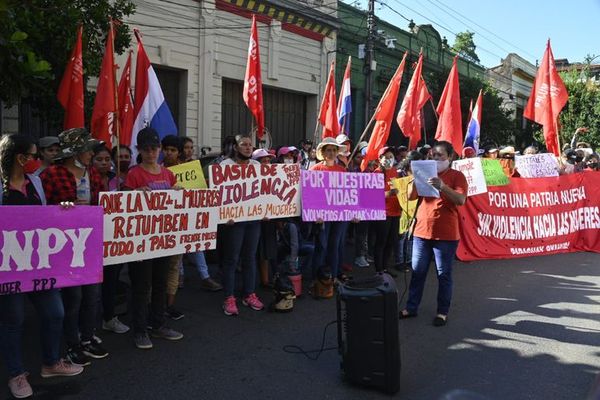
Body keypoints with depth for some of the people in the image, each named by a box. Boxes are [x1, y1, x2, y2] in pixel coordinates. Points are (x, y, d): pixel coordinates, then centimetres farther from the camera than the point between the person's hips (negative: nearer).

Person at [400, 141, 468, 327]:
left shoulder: (457, 176, -2)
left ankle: (442, 312, 14)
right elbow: (411, 196, 6)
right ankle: (411, 307, 20)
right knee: (417, 272, 10)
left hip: (446, 235, -4)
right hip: (422, 231, 5)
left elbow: (461, 200, -18)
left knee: (444, 275, 4)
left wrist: (442, 187, -31)